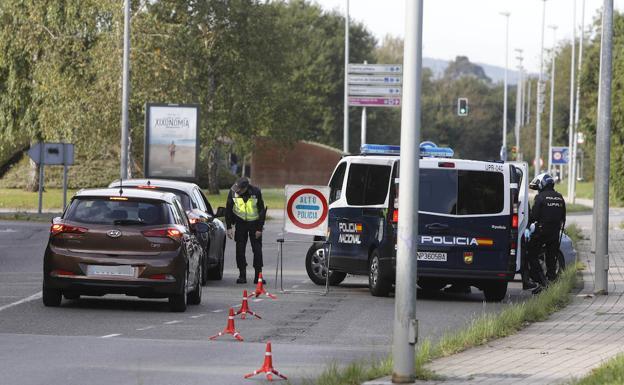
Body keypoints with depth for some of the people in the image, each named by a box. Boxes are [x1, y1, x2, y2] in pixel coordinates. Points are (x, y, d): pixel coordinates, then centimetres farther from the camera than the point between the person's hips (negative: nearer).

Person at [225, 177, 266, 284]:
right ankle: (242, 275, 5)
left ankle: (258, 275, 3)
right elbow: (228, 210, -3)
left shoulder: (256, 192, -18)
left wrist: (260, 228, -9)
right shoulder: (233, 192, -14)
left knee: (257, 250, -3)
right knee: (240, 249, -1)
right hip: (240, 222, 1)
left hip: (254, 223, -1)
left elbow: (262, 211, -8)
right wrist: (229, 227, -6)